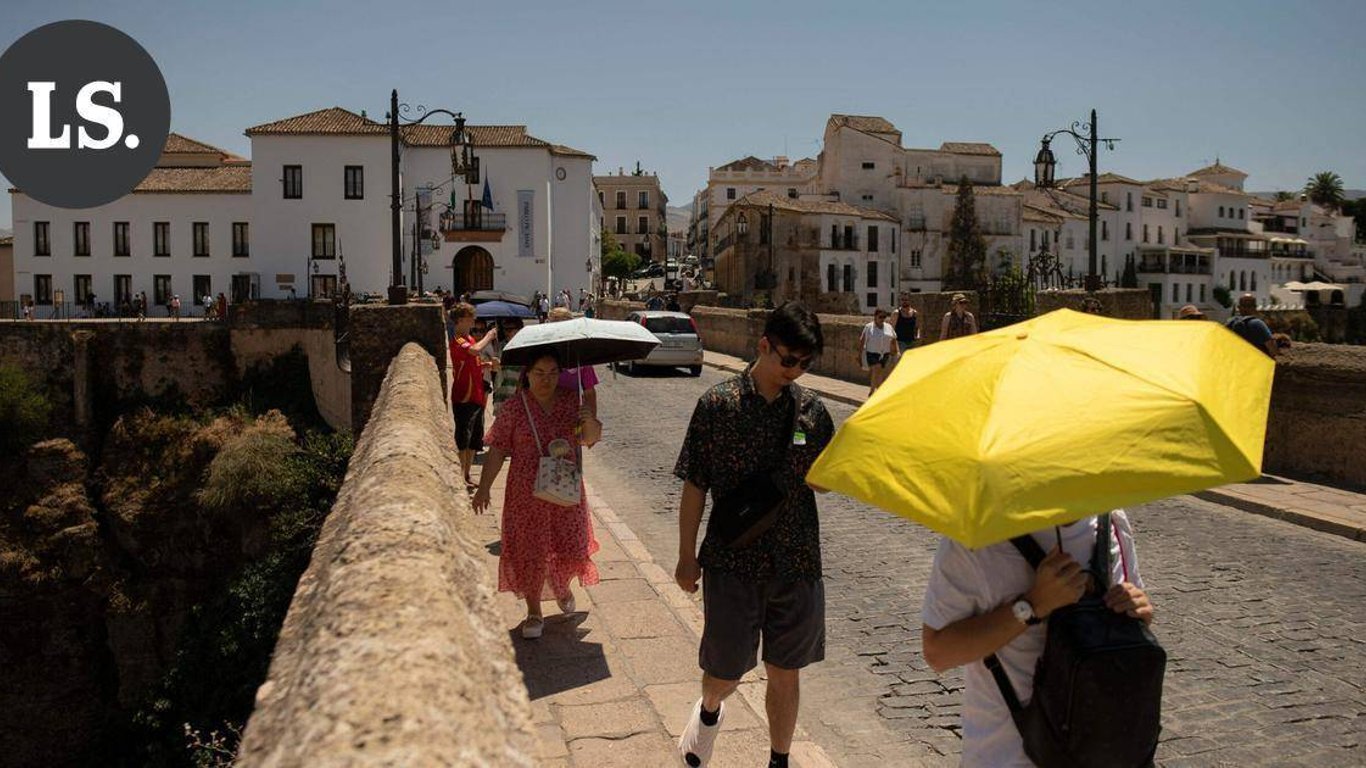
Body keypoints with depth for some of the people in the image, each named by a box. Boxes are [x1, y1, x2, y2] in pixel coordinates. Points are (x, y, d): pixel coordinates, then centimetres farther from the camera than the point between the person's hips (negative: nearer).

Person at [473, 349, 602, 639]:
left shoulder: (570, 402, 2)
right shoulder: (515, 407, -6)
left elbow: (591, 439, 8)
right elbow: (497, 451, -5)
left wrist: (590, 423, -14)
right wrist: (484, 487, -10)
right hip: (527, 492, -2)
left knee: (570, 545, 8)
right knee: (530, 551, 3)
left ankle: (562, 587, 41)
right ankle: (534, 612, 21)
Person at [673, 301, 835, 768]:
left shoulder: (812, 409, 1)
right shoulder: (718, 403, -7)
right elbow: (695, 485, -3)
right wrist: (687, 555, -2)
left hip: (796, 562, 3)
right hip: (732, 560, -2)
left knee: (785, 673, 13)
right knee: (725, 671, 6)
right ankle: (709, 711, 43)